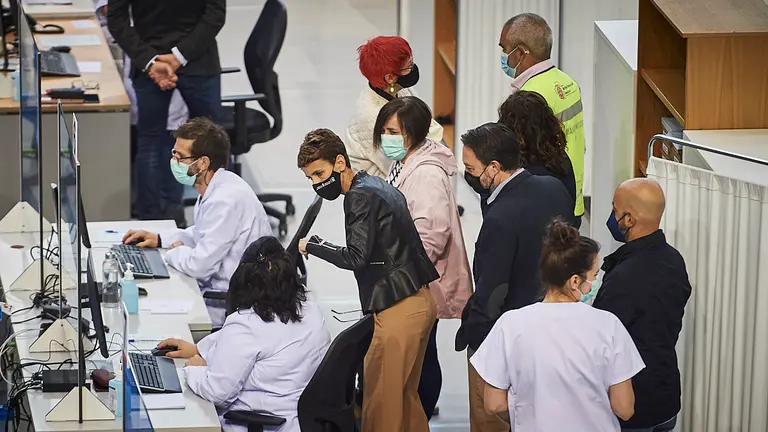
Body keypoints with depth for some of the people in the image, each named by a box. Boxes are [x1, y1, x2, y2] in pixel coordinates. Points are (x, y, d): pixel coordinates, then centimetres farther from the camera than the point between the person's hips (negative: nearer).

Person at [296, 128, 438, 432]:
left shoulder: (360, 196, -13)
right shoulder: (381, 188, 17)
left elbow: (355, 258, -19)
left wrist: (313, 247, -7)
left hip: (397, 309, -10)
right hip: (420, 301, 10)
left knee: (380, 398, -5)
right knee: (405, 394, 16)